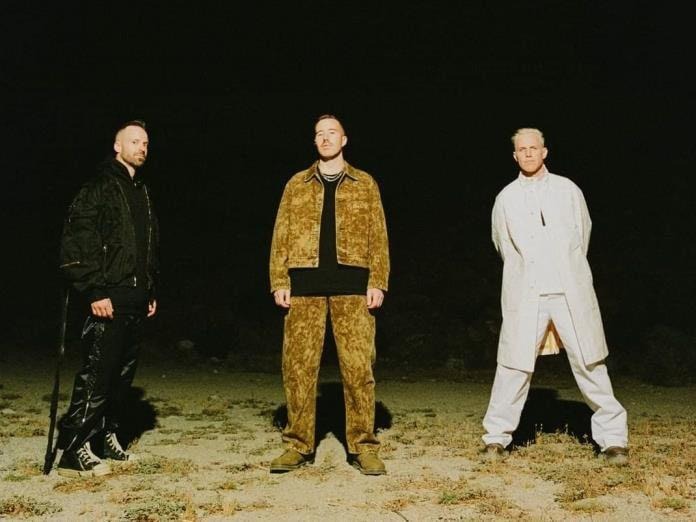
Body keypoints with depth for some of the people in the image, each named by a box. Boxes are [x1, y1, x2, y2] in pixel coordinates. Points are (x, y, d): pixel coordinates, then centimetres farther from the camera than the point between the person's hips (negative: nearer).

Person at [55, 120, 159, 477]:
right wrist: (95, 291, -19)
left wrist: (151, 291, 17)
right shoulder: (99, 187, -5)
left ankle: (105, 437, 23)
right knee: (96, 373, -9)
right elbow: (79, 240, -14)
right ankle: (73, 450, -4)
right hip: (108, 298, -8)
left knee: (123, 373, 12)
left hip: (135, 300, 8)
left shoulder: (141, 192, 20)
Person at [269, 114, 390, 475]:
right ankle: (299, 445, 11)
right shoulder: (296, 184, 15)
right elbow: (281, 235, 10)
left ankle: (363, 446, 6)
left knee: (358, 366, -4)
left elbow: (378, 236, 7)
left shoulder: (365, 184, 13)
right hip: (304, 284, 1)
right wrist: (279, 281, -1)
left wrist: (377, 282, -4)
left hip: (351, 285, -1)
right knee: (298, 365, 0)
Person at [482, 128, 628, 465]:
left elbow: (583, 236, 15)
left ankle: (613, 437, 12)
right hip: (525, 295, 0)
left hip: (570, 292, 1)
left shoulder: (568, 190, 7)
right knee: (515, 365, -3)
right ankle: (497, 436, 9)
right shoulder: (506, 198, 7)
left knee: (589, 363, 3)